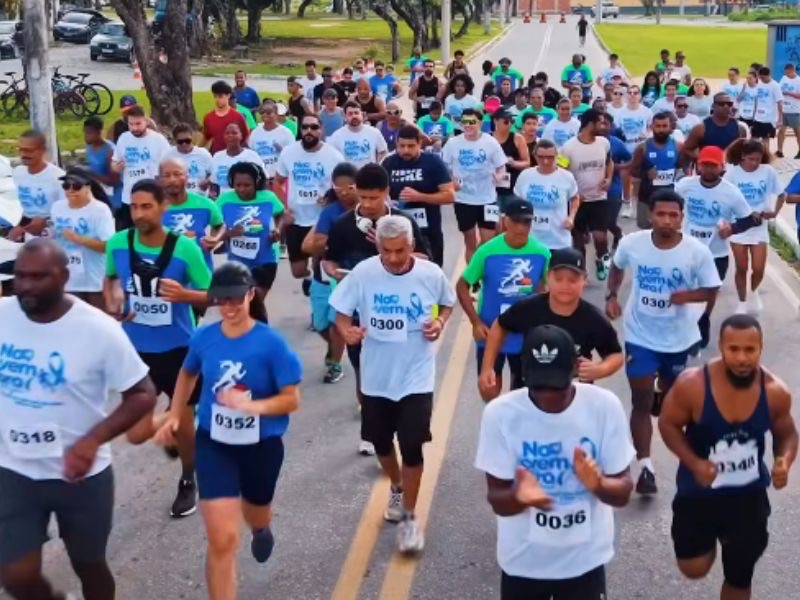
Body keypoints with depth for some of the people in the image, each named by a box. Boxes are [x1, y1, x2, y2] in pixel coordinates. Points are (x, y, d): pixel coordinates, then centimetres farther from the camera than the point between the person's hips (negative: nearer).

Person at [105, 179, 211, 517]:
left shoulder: (185, 248, -17)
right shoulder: (117, 244, -9)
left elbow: (212, 295, -8)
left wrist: (184, 294, -28)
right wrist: (112, 303, -7)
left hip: (178, 347, -2)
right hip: (136, 348, 2)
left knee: (183, 421, 12)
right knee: (137, 435, 2)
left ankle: (187, 483, 39)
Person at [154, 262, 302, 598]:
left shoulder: (271, 343, -19)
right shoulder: (203, 338, -9)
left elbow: (292, 399, -16)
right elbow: (188, 374, 14)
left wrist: (252, 406, -32)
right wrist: (175, 416, 7)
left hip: (262, 445, 0)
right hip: (214, 444, 1)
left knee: (256, 516, 28)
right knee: (222, 540, -9)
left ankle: (261, 529, 69)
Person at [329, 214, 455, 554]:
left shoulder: (431, 274, -12)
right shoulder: (363, 273, -13)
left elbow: (448, 303, 7)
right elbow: (341, 312, -4)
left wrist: (440, 322, -13)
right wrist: (346, 331, -26)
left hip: (416, 377, -2)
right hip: (376, 376, 2)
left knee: (411, 446, -6)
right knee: (381, 442, 18)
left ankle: (410, 518, 12)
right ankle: (396, 490, 48)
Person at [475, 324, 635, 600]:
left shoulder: (605, 406, -16)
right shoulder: (500, 413, -18)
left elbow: (623, 491, -11)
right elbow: (497, 499, -13)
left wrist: (598, 483, -34)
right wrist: (518, 495, -37)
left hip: (585, 558, 0)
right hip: (523, 559, 0)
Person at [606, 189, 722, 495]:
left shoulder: (697, 251, -19)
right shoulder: (631, 243, -14)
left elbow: (711, 290, -8)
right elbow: (617, 267, 8)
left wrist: (689, 295, -28)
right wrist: (611, 296, -6)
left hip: (679, 338, 1)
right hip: (640, 336, -1)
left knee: (670, 392, 26)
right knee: (641, 403, -3)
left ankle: (662, 398, 64)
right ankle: (645, 466, 4)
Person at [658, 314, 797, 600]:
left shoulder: (776, 392, -18)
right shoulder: (692, 385, -25)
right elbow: (668, 425, -10)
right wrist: (693, 463, -25)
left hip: (749, 495, 2)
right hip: (699, 492, -1)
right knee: (694, 569, 8)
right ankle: (712, 538, 42)